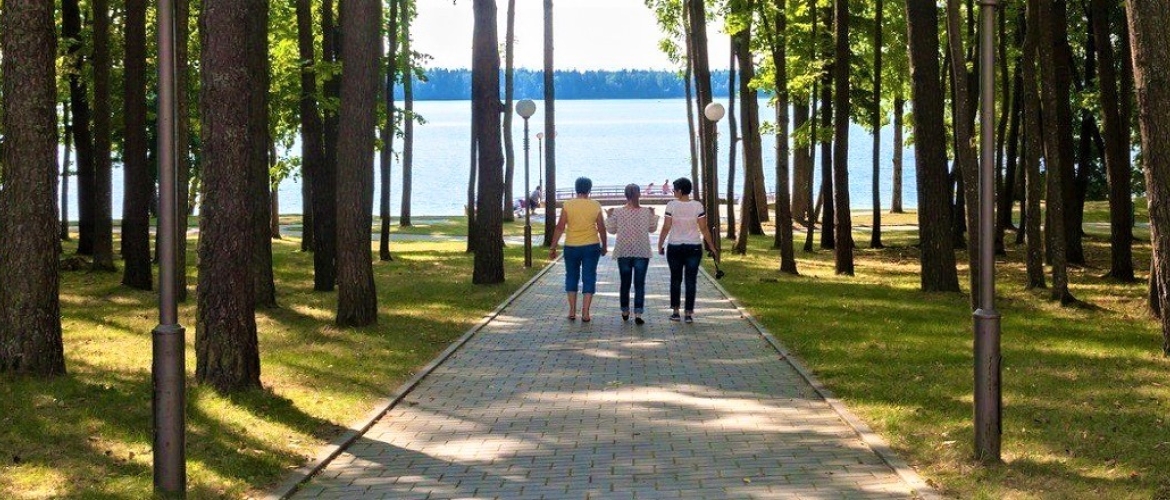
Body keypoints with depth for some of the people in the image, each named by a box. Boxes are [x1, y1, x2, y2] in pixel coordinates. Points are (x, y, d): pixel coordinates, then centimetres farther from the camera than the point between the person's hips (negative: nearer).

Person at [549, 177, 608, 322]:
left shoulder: (568, 205, -5)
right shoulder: (595, 206, -3)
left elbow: (560, 227, -7)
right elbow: (601, 228, 3)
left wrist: (553, 247, -1)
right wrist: (604, 246, 17)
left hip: (571, 247, 0)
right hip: (591, 247, 0)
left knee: (571, 276, 15)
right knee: (589, 278, 5)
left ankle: (572, 311, 13)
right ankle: (585, 313, 2)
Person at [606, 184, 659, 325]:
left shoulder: (617, 212, -7)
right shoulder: (647, 212, -7)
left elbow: (612, 230, 5)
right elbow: (652, 228, 8)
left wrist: (609, 216, 13)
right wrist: (653, 215, 18)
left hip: (623, 252, 1)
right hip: (642, 252, -1)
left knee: (625, 283, 14)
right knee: (639, 284, 0)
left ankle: (625, 312, 23)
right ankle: (638, 314, -9)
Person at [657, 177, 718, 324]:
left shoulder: (671, 205, -9)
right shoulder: (697, 206, -5)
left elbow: (666, 227, -8)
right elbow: (704, 229, -5)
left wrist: (660, 245, 4)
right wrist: (712, 247, 4)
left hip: (675, 248, 0)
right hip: (694, 248, 0)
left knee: (675, 279, 12)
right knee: (691, 281, 4)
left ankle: (675, 311, 13)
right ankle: (689, 313, 2)